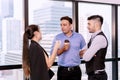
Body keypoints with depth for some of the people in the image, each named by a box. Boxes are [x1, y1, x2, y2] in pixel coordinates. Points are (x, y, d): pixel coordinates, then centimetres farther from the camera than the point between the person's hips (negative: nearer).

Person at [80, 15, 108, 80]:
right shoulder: (94, 37, 10)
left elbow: (86, 57, -23)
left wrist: (83, 53, -2)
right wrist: (86, 52, -7)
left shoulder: (100, 38, -19)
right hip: (93, 75, 9)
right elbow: (80, 52, 14)